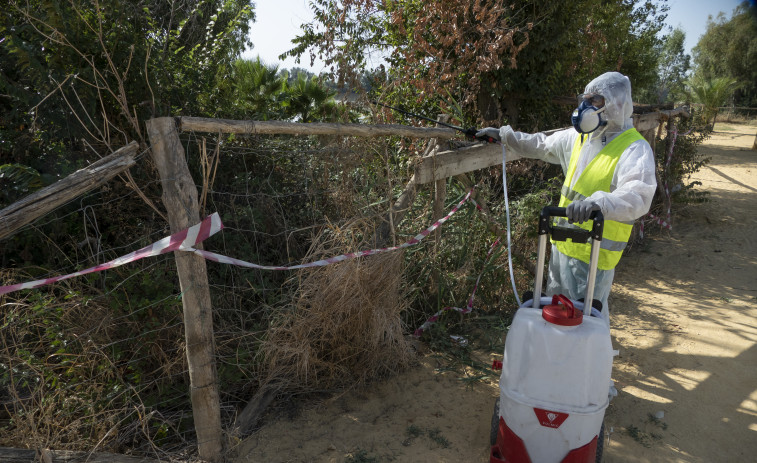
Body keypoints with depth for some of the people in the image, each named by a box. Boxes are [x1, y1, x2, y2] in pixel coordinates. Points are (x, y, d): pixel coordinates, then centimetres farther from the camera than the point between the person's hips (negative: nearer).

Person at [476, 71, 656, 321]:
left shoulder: (634, 149, -18)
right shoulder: (579, 137, 7)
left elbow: (638, 197, -35)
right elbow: (542, 145, 23)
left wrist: (599, 202, -54)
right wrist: (504, 135, 17)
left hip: (594, 254, -8)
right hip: (562, 244, 8)